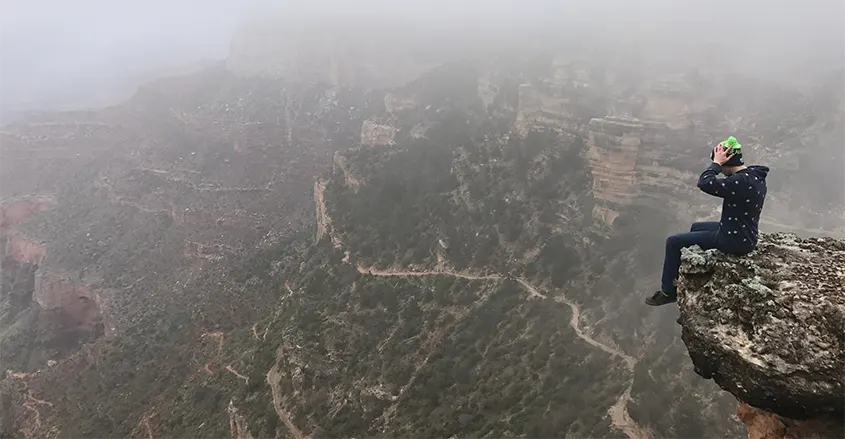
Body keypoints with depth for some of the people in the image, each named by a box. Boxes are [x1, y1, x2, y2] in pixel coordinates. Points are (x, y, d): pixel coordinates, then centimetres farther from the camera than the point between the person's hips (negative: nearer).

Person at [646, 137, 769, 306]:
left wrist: (716, 163, -23)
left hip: (734, 240, -10)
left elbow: (705, 183, -36)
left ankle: (668, 292, 13)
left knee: (673, 242, -2)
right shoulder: (755, 175, 2)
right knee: (696, 228, 32)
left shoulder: (741, 181, -30)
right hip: (743, 233, 10)